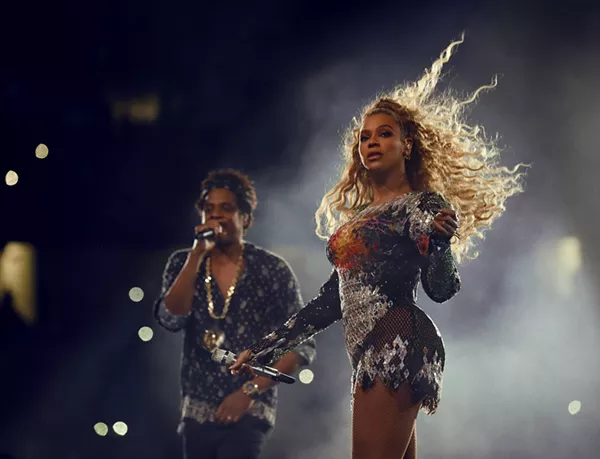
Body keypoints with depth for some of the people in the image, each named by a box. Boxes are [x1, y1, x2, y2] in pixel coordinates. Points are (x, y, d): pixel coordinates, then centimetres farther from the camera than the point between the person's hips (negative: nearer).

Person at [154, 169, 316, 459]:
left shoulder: (272, 270, -4)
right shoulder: (184, 263, 5)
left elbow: (302, 345, -5)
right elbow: (170, 319, -11)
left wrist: (251, 390, -13)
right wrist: (197, 255, -16)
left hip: (249, 411, -4)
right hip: (196, 411, 4)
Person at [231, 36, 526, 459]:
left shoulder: (423, 204, 2)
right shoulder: (358, 214, 23)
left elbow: (441, 289, -8)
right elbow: (333, 301, 25)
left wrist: (441, 239, -28)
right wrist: (266, 348, 24)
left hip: (397, 347, -8)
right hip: (372, 355, 8)